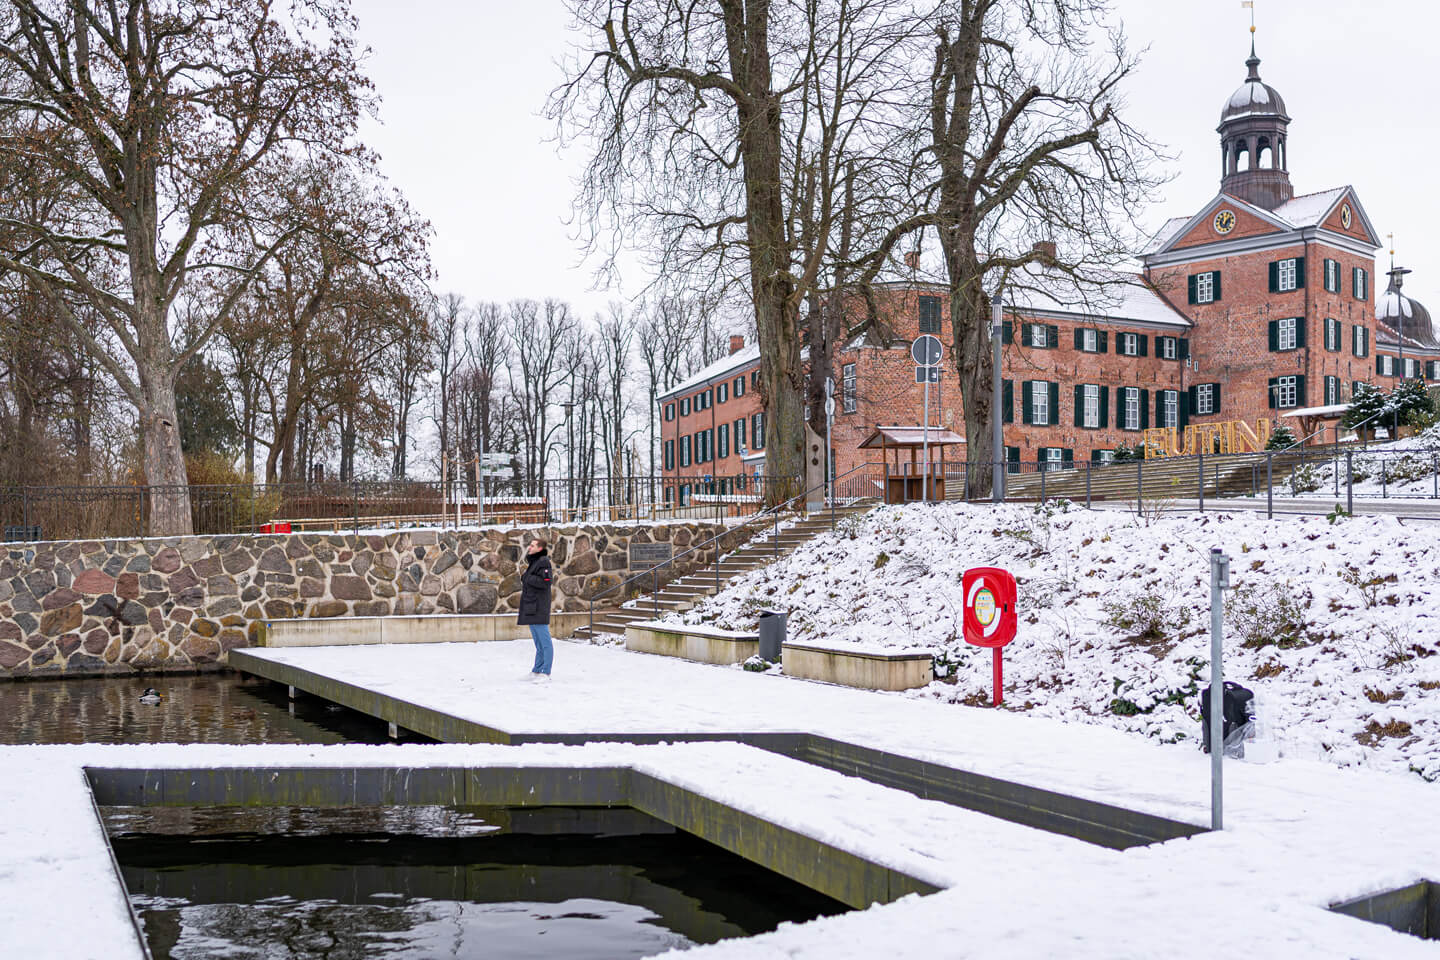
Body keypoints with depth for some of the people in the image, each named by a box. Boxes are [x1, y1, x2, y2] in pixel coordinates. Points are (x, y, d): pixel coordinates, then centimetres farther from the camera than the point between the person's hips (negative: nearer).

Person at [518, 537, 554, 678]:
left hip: (539, 609, -10)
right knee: (538, 641, 14)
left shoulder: (544, 562, -10)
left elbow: (544, 582, -21)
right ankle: (537, 670, 19)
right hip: (530, 609, 10)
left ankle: (546, 672, -7)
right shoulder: (533, 562, 19)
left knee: (544, 641, -7)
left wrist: (526, 578, -12)